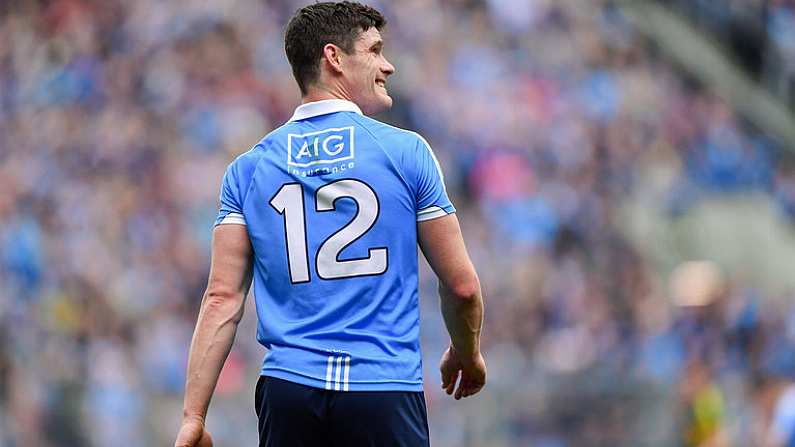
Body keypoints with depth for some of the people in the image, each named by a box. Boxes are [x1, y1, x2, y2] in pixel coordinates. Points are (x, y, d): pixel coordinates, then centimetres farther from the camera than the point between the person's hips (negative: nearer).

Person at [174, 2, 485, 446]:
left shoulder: (248, 169, 7)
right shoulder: (407, 151, 0)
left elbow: (223, 298, 1)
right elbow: (462, 285, 4)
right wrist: (467, 353, 24)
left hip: (288, 392, 3)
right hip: (385, 392, -3)